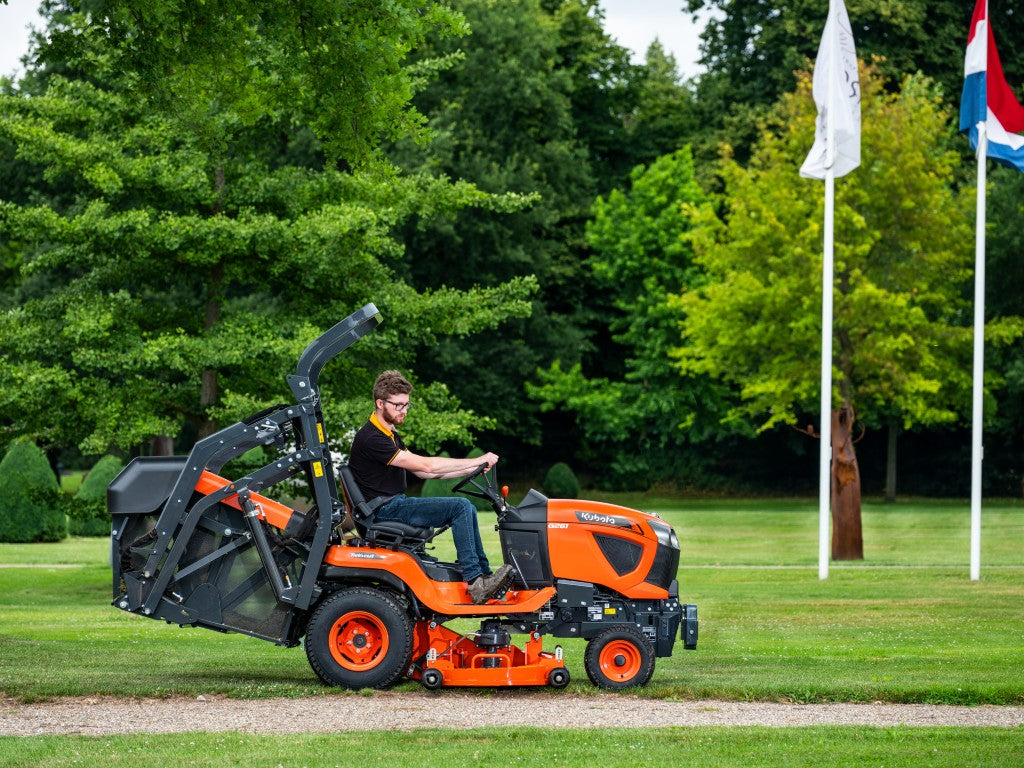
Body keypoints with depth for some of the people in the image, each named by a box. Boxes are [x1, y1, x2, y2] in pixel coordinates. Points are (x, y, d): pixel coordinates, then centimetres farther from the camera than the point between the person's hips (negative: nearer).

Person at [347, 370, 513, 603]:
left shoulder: (390, 434, 17)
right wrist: (477, 461, -15)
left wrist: (470, 470, 4)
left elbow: (421, 471, 15)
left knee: (466, 508, 10)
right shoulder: (371, 439, -18)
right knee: (461, 507, -18)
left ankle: (484, 576, 7)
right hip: (385, 511, -10)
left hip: (396, 504, 10)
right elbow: (425, 465, -20)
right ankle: (474, 582, -19)